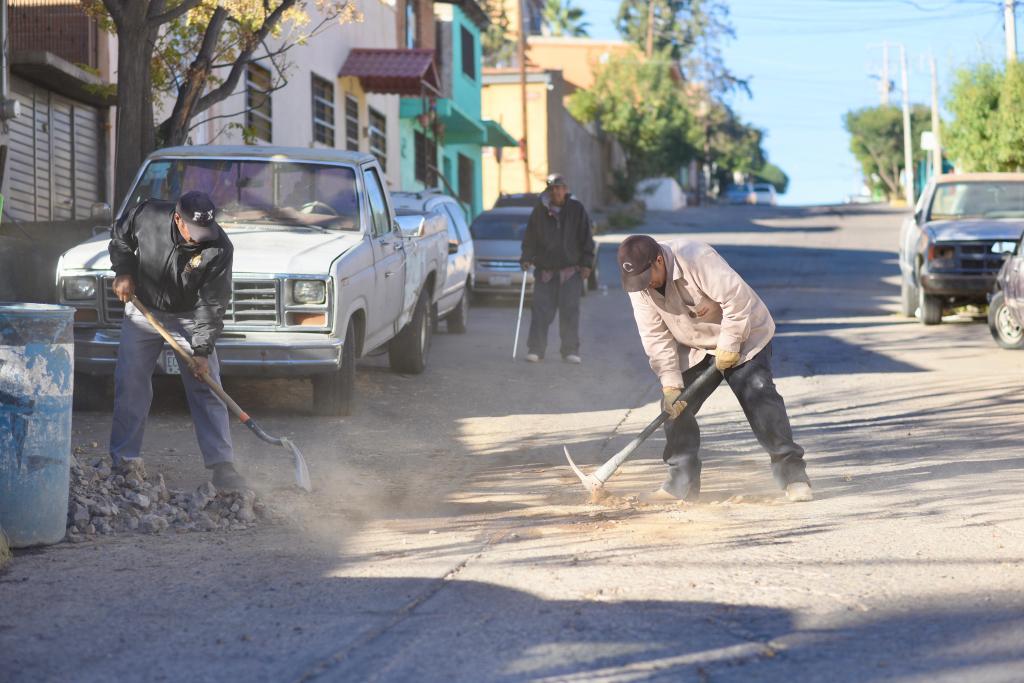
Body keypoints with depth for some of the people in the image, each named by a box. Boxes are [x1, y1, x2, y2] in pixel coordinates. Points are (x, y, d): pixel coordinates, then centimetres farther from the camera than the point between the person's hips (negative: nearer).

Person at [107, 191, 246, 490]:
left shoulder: (219, 248, -26)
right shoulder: (147, 216, -22)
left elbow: (212, 304, -21)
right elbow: (120, 238, 2)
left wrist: (202, 350, -23)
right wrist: (123, 272, -8)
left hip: (190, 317, -1)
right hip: (143, 310, 1)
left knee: (206, 388, -6)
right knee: (130, 385, 0)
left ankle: (222, 465, -5)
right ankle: (125, 459, 9)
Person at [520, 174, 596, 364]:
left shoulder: (576, 210, 3)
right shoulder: (539, 211, 5)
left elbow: (587, 238, 5)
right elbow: (530, 237, 9)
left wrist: (587, 263, -2)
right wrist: (527, 258, -4)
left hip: (570, 270, -1)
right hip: (544, 270, 1)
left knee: (570, 310, -5)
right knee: (541, 310, -5)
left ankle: (571, 351, 1)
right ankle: (536, 350, -1)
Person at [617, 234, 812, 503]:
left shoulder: (696, 259, -31)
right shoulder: (638, 285, -12)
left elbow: (737, 298, -30)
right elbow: (656, 338, -11)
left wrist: (728, 345, -23)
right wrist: (670, 384, -18)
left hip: (743, 337, -6)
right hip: (697, 348, 6)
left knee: (759, 398, -20)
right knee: (675, 404, -3)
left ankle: (792, 473, -15)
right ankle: (682, 483, 7)